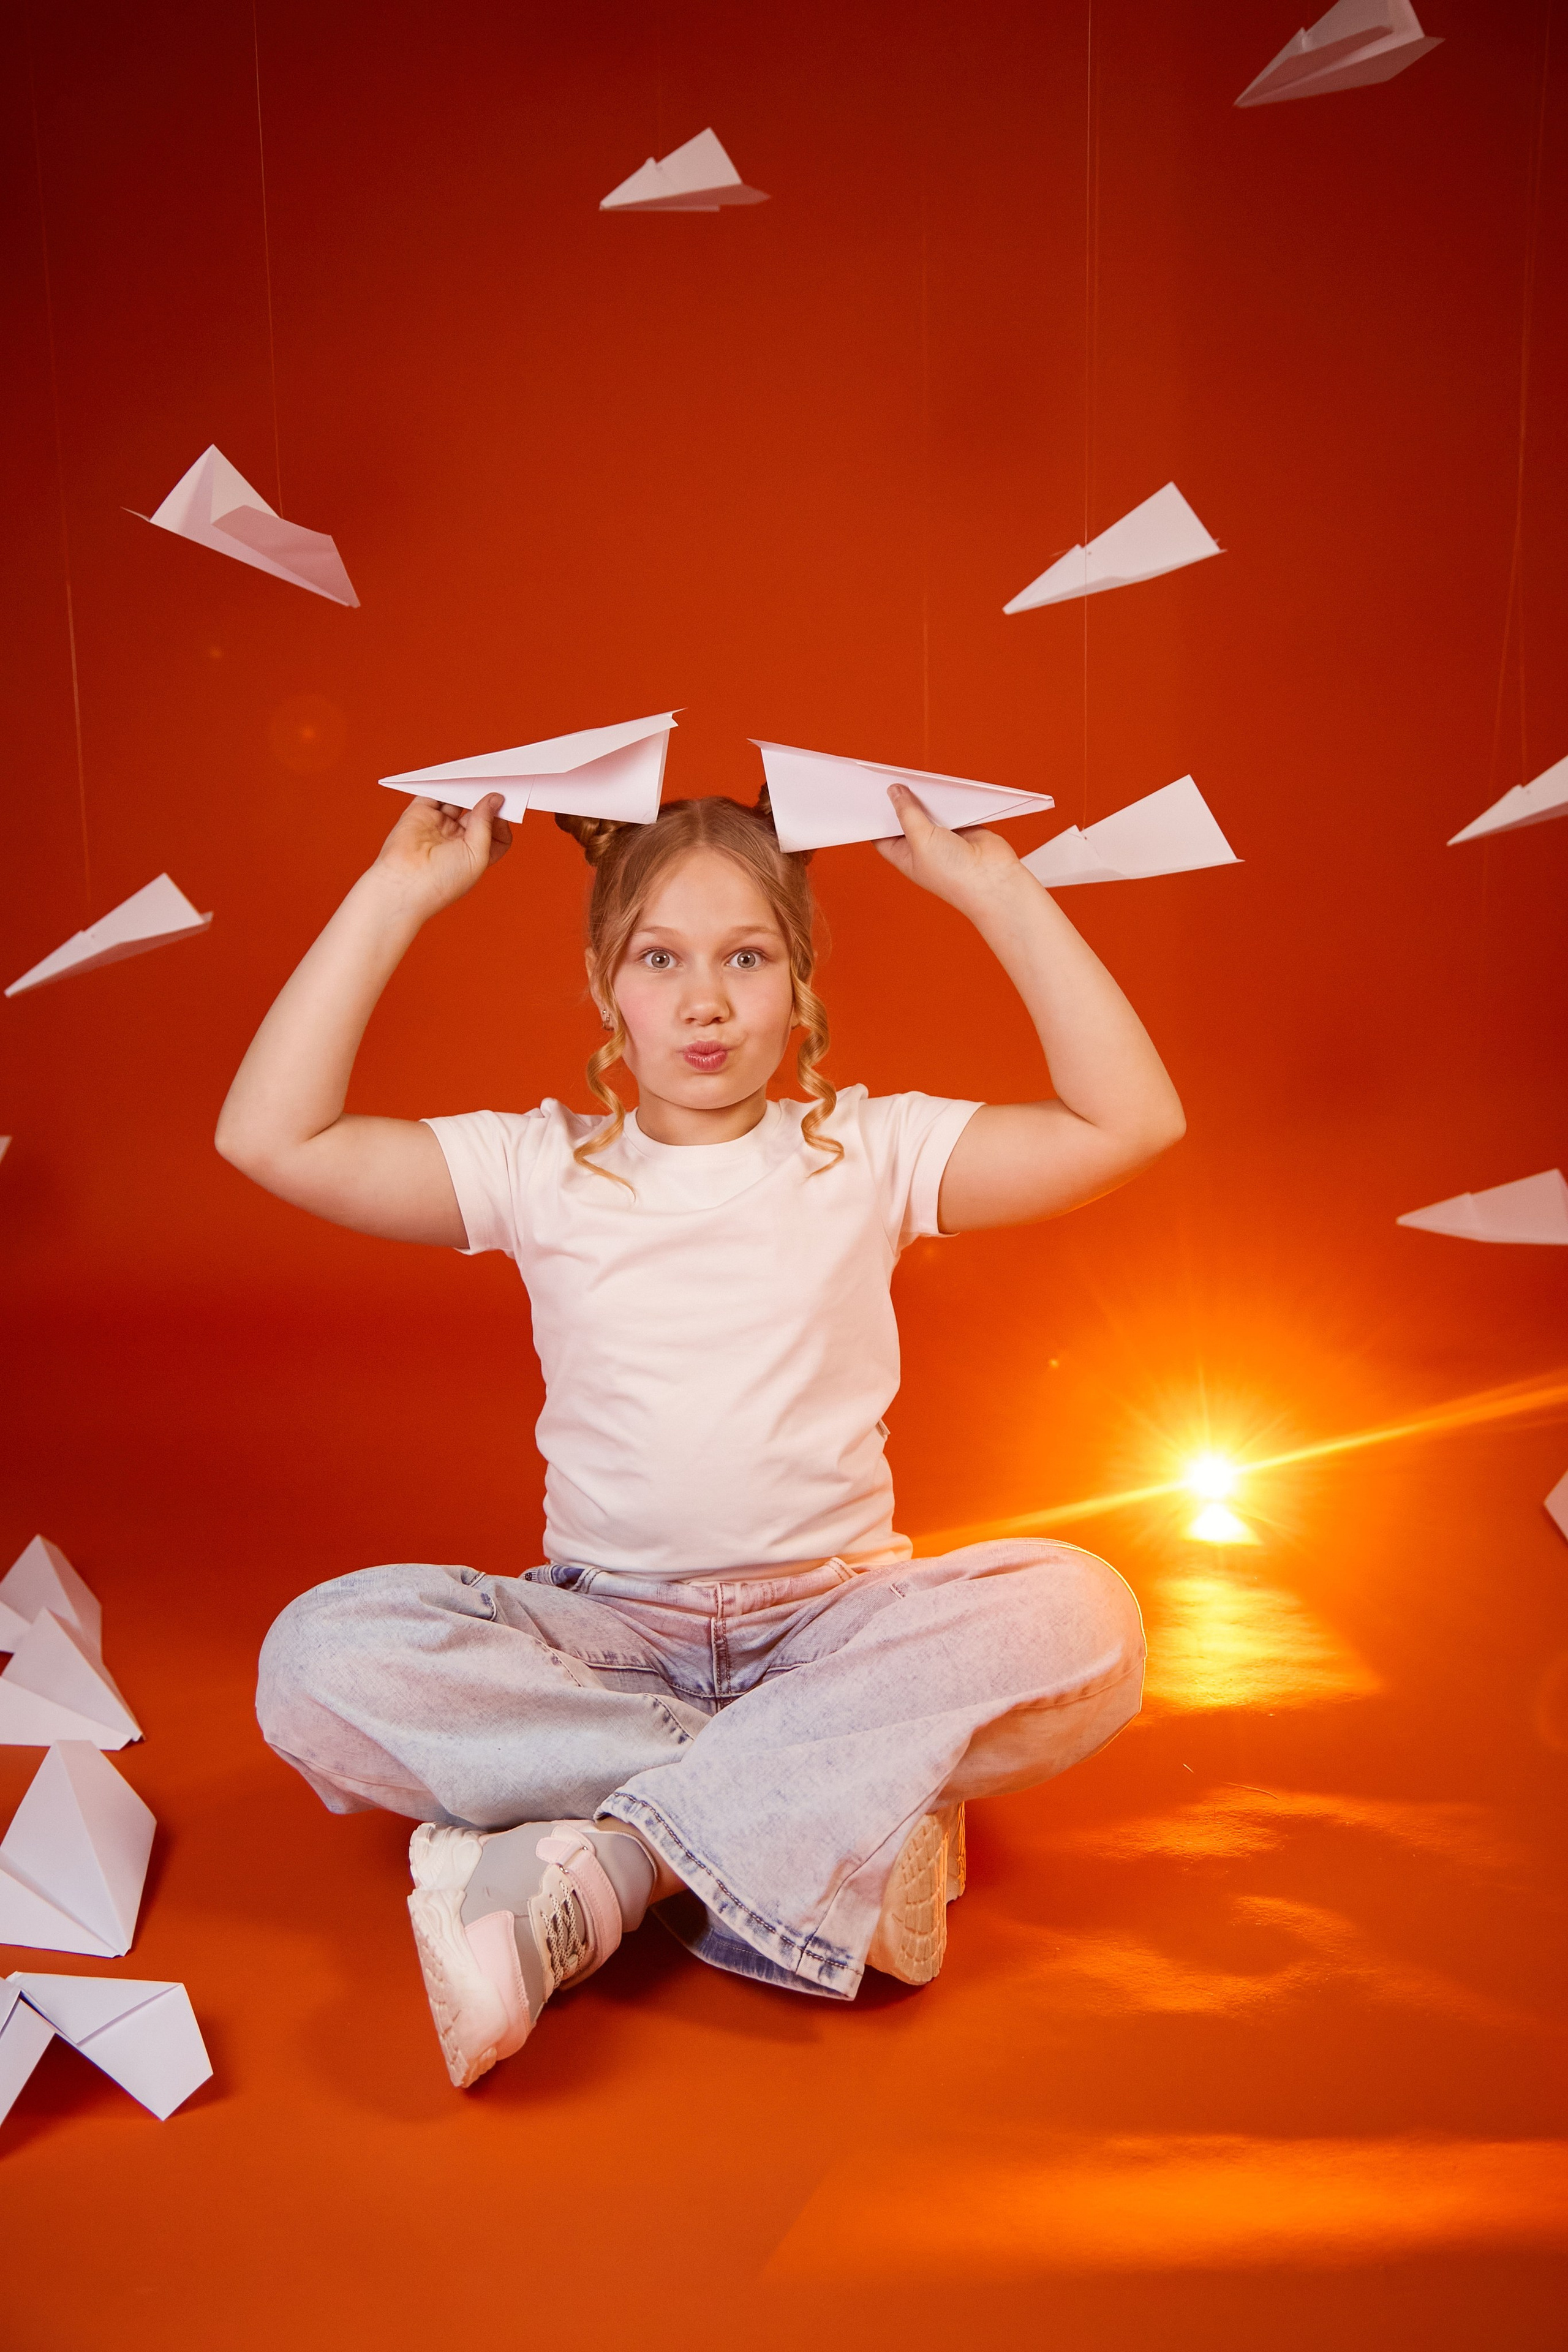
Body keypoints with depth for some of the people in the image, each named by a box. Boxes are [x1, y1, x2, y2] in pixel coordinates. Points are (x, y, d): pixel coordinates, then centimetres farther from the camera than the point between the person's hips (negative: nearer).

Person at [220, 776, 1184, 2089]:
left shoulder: (869, 1153, 1)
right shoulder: (544, 1170, 2)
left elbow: (1132, 1122, -10)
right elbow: (272, 1138, -8)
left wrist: (994, 888, -9)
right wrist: (395, 897, -7)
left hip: (834, 1615, 0)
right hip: (602, 1627, 1)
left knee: (1077, 1622, -31)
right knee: (322, 1658, -27)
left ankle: (587, 1879, -28)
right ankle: (849, 1802, -25)